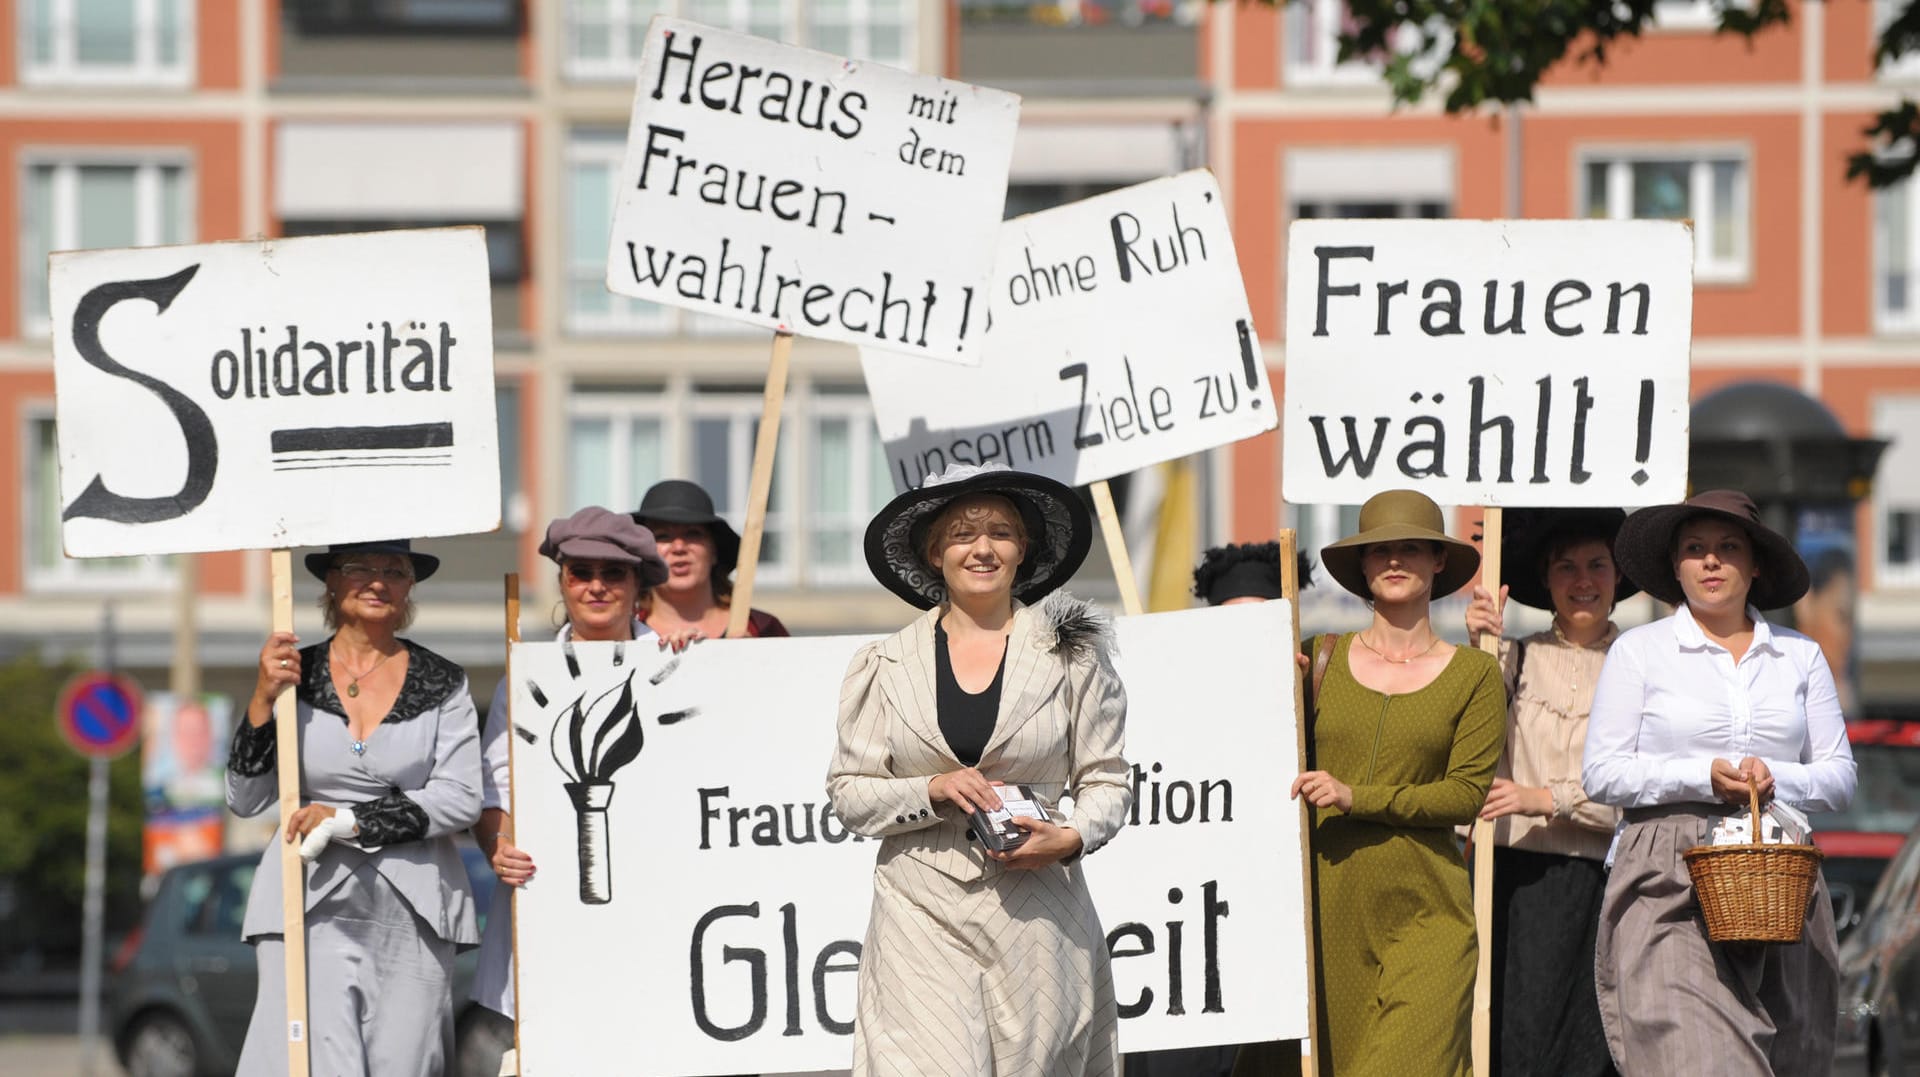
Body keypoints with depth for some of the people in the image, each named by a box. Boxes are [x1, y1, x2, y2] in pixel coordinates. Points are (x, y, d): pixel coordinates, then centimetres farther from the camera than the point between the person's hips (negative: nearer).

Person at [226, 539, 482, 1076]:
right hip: (313, 907, -1)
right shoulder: (295, 677, 8)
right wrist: (262, 701, -8)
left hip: (412, 910, 1)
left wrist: (348, 821, -11)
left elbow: (460, 799, -3)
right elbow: (245, 800, 5)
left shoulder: (442, 685, 6)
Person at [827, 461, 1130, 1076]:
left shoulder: (1071, 656, 8)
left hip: (1037, 914, 0)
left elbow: (1107, 783, 9)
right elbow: (849, 793, 7)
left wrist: (1071, 837, -11)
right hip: (922, 917, 0)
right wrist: (932, 791, -11)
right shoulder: (888, 666, 9)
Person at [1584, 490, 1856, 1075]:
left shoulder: (1800, 656, 15)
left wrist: (1776, 781, -9)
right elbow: (1602, 773, 2)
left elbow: (1839, 775, 12)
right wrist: (1703, 777, -11)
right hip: (1669, 886, -3)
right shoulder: (1638, 650, 7)